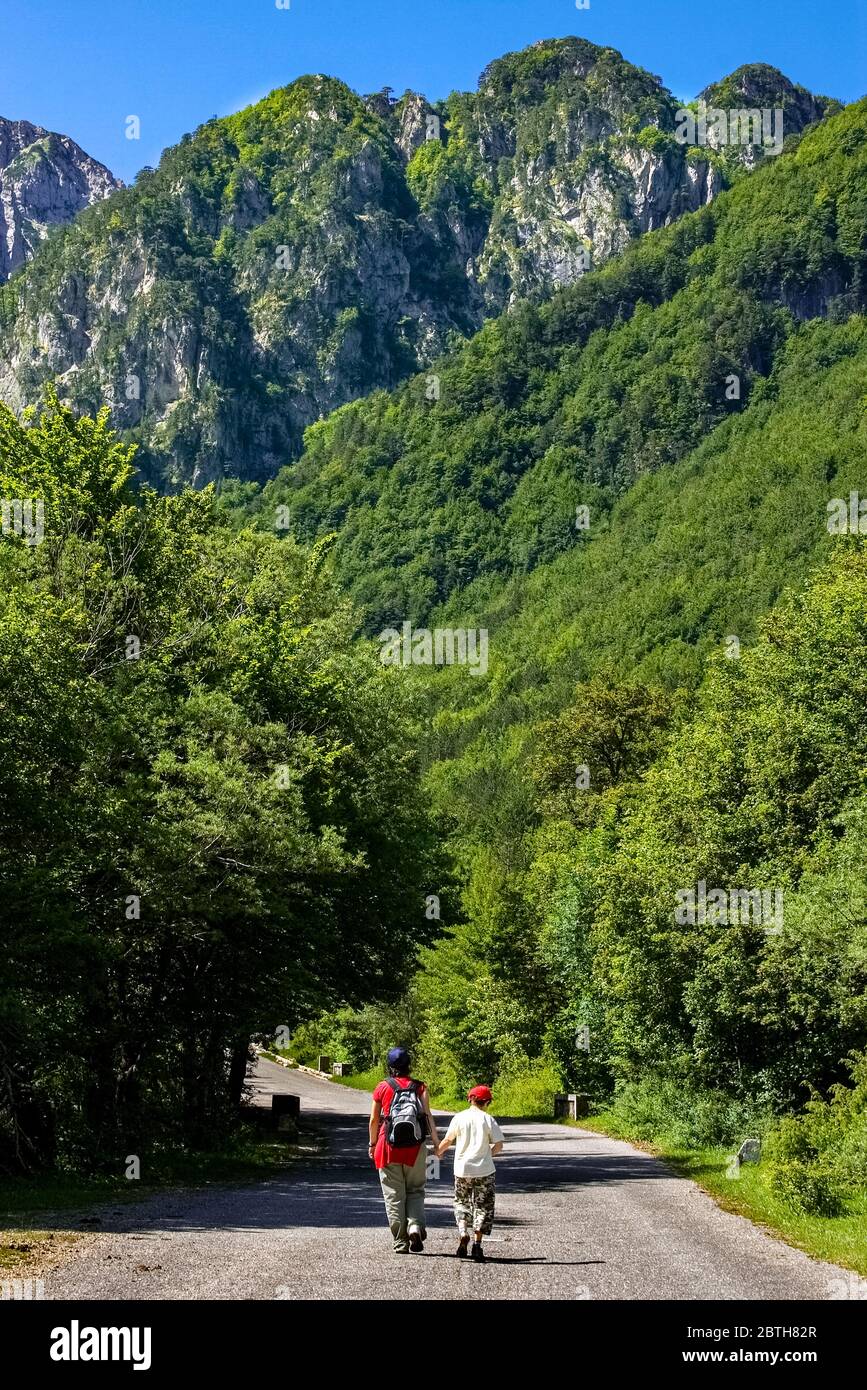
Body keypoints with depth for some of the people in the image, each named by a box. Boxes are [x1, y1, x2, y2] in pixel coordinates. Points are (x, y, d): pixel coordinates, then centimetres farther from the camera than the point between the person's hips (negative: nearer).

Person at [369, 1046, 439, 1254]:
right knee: (415, 1191, 15)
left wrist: (372, 1144, 18)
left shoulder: (382, 1088, 0)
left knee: (394, 1196, 7)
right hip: (415, 1148, 0)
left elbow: (374, 1120, 5)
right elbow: (428, 1117, -8)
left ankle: (400, 1243, 6)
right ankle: (415, 1226, -10)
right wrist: (436, 1142, -4)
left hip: (389, 1148, 0)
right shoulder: (419, 1087, 0)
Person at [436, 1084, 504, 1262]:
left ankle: (463, 1235, -5)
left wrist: (438, 1152, 21)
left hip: (462, 1169, 1)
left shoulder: (459, 1118, -2)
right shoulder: (488, 1119, -5)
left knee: (462, 1203, 17)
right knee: (483, 1207, 8)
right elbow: (499, 1145, -7)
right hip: (484, 1170, -1)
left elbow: (447, 1141, 2)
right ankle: (477, 1242, -4)